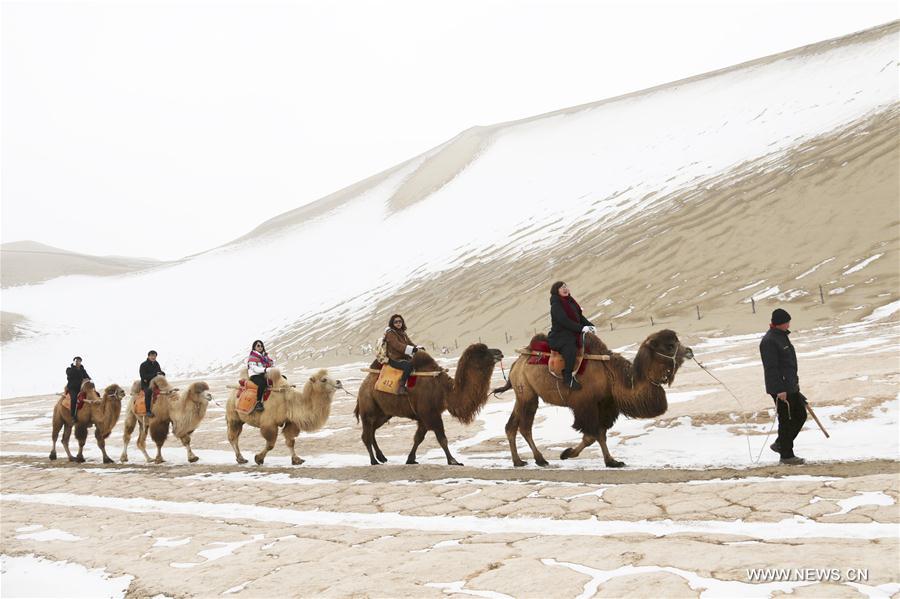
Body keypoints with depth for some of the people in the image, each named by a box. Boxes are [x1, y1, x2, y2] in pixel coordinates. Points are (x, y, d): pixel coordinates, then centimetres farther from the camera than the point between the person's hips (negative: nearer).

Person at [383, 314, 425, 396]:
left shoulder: (403, 333, 19)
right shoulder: (390, 333, -9)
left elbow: (410, 342, 15)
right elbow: (397, 346, -21)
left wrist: (418, 347, -7)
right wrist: (412, 349, -29)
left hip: (404, 358, 9)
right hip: (395, 360, -9)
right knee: (409, 365, -34)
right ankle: (401, 387, -33)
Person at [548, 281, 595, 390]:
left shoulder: (570, 302, 16)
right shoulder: (555, 305, -11)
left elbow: (580, 316, 20)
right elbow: (564, 321, -22)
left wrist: (590, 325, 4)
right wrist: (581, 328, -24)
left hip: (572, 335, 10)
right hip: (559, 336, -10)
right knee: (571, 350, -37)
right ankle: (568, 378, -29)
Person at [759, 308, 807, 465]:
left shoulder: (782, 336, 14)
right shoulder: (769, 341, -18)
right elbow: (771, 368, -22)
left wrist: (795, 380, 25)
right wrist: (779, 390, -24)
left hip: (791, 387, 10)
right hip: (780, 389, -10)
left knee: (800, 415, 14)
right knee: (786, 420, -2)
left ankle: (780, 444, 26)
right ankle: (786, 455, 8)